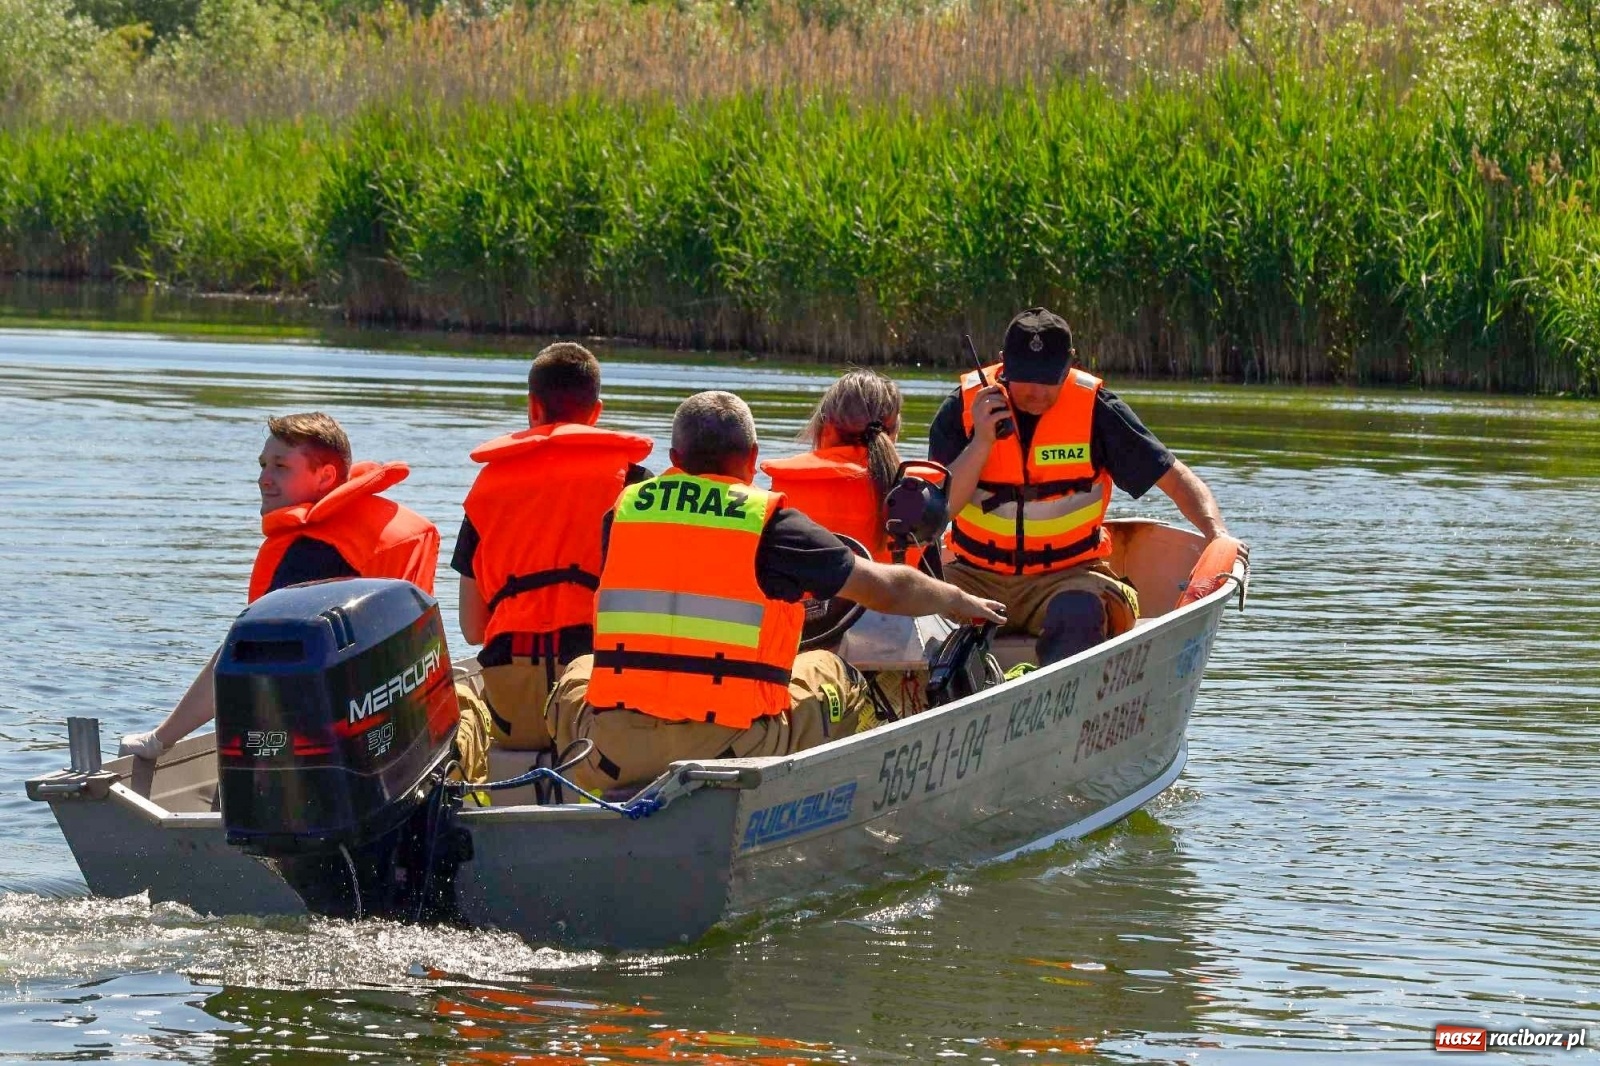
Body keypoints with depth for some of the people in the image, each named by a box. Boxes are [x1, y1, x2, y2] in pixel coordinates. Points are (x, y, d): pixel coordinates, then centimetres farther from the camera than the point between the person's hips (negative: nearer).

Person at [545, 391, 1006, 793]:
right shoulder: (771, 521, 0)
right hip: (730, 747, -2)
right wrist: (957, 600, 31)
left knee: (577, 675, 35)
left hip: (614, 751, 3)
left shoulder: (624, 510, 10)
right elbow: (888, 589, 10)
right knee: (831, 674, 23)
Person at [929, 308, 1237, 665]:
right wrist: (981, 442, -19)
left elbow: (1176, 477, 1)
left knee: (1078, 612, -36)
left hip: (1066, 578, -2)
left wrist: (1216, 533, -15)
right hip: (977, 577, 2)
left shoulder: (1095, 409, -3)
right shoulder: (964, 407, -1)